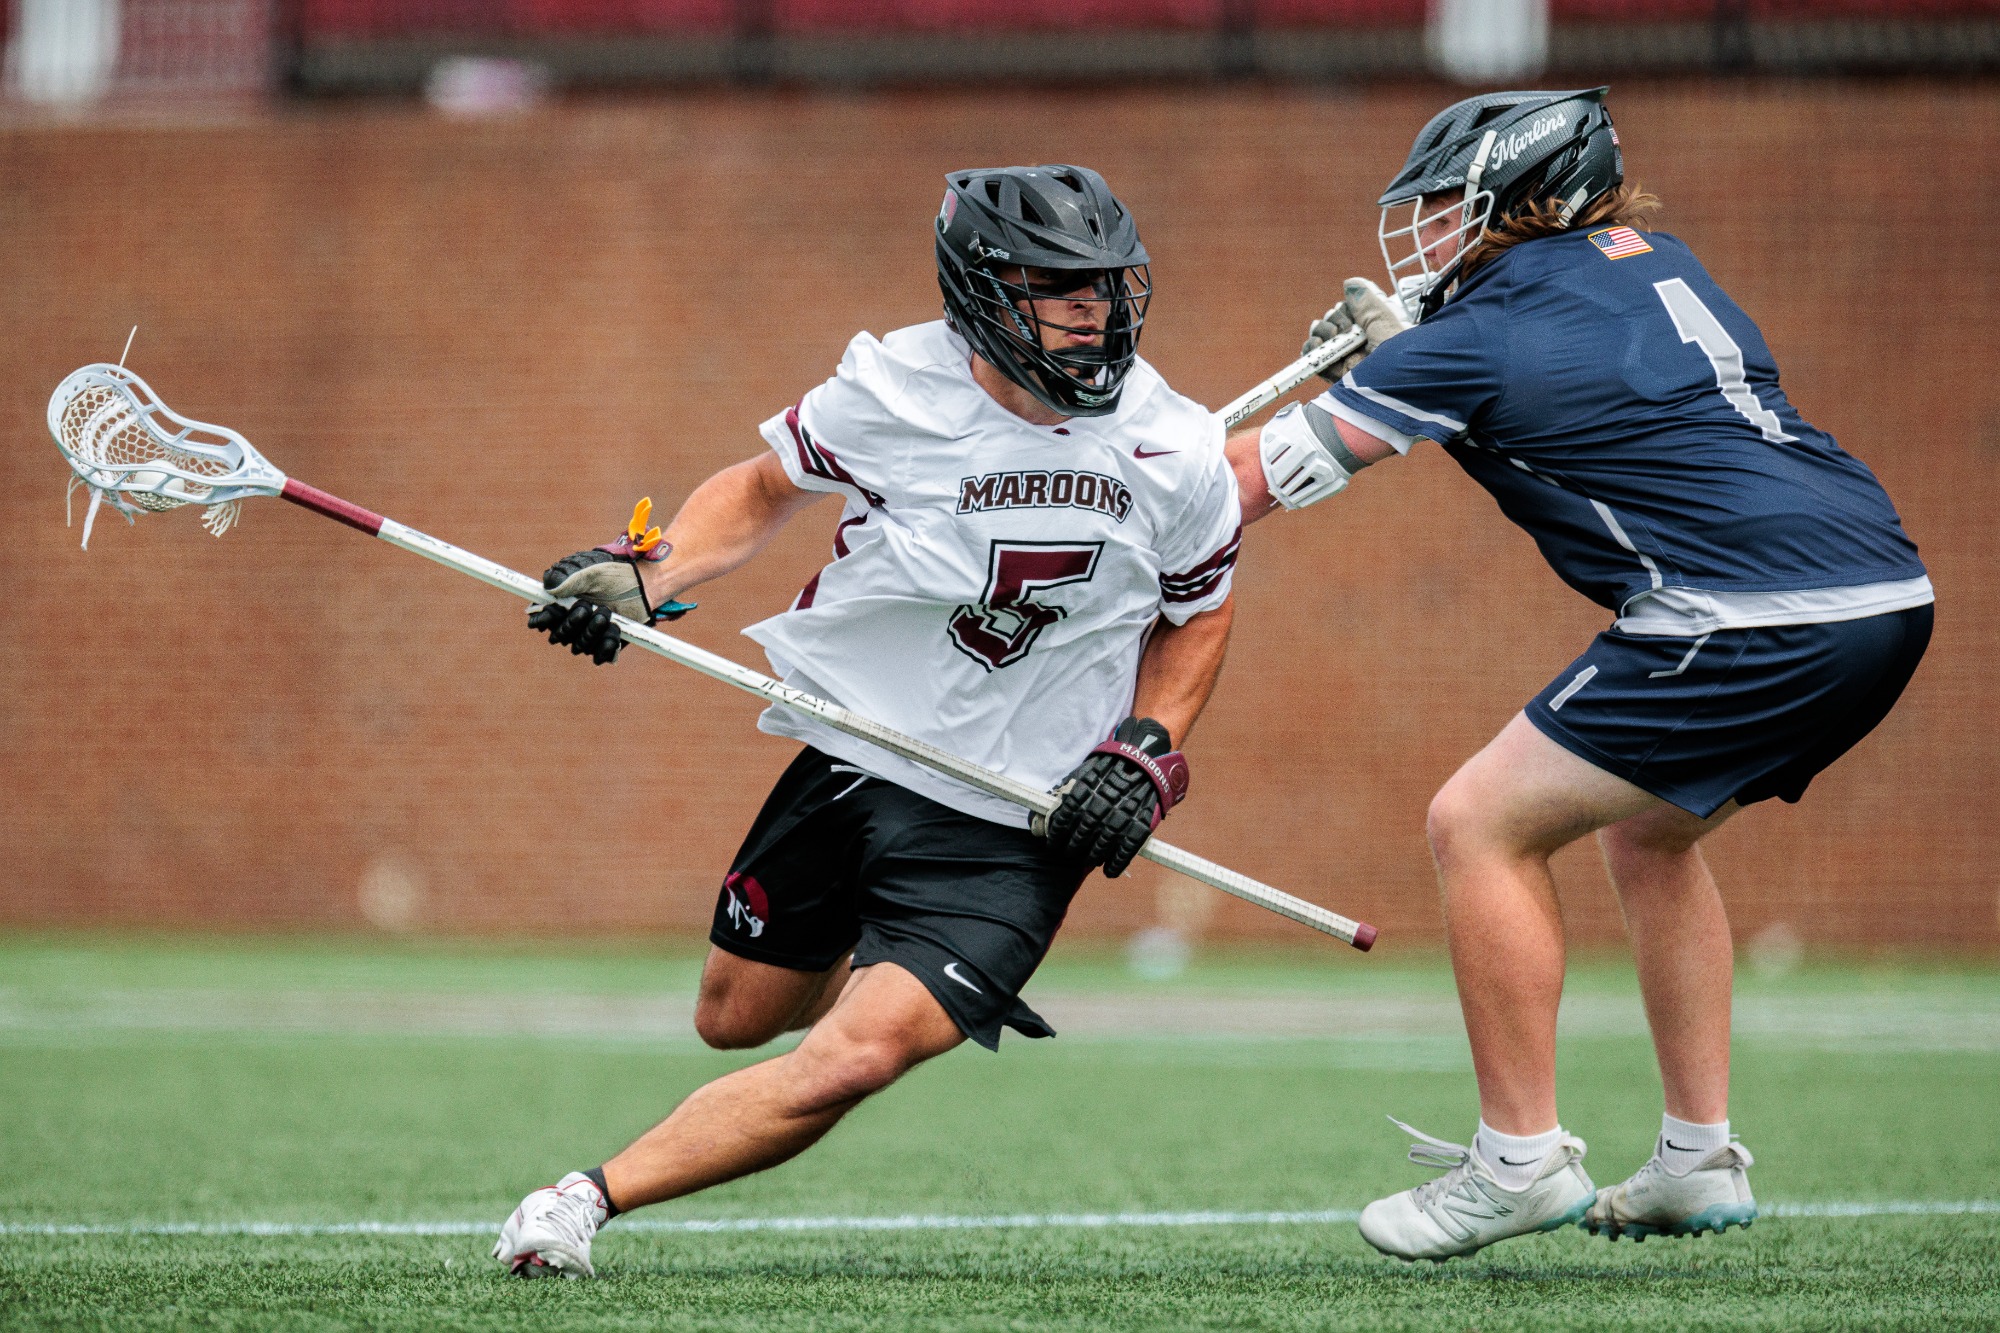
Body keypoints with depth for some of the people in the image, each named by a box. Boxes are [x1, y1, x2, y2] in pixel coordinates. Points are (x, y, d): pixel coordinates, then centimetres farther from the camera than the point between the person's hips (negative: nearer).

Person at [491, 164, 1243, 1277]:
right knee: (738, 1017, 18)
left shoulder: (1177, 457, -11)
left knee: (852, 1061, -21)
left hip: (1010, 829, -2)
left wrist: (1146, 750, -6)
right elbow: (767, 487, 6)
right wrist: (646, 574, -10)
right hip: (856, 757, 2)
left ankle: (597, 1197, -9)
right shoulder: (893, 392, -14)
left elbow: (1199, 612, 9)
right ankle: (936, 986, 47)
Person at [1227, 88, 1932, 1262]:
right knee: (1648, 834, 26)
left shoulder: (1479, 340, -3)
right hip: (1888, 594, 9)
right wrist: (1401, 331, 28)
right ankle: (1702, 1160, 23)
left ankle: (1523, 1158, 0)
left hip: (1754, 619, -9)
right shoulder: (1651, 258, 19)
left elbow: (1266, 474, 4)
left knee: (1480, 823, -1)